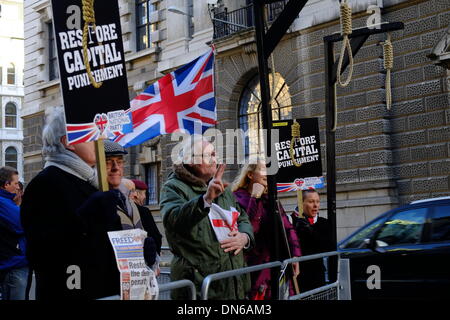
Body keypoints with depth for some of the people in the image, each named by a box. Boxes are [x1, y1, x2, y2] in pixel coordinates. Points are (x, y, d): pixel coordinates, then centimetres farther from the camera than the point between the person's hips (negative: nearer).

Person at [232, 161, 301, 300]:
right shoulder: (238, 197, -5)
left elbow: (287, 228, 12)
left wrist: (294, 255, 1)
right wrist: (255, 198, -16)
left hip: (277, 266, 6)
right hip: (253, 266, -6)